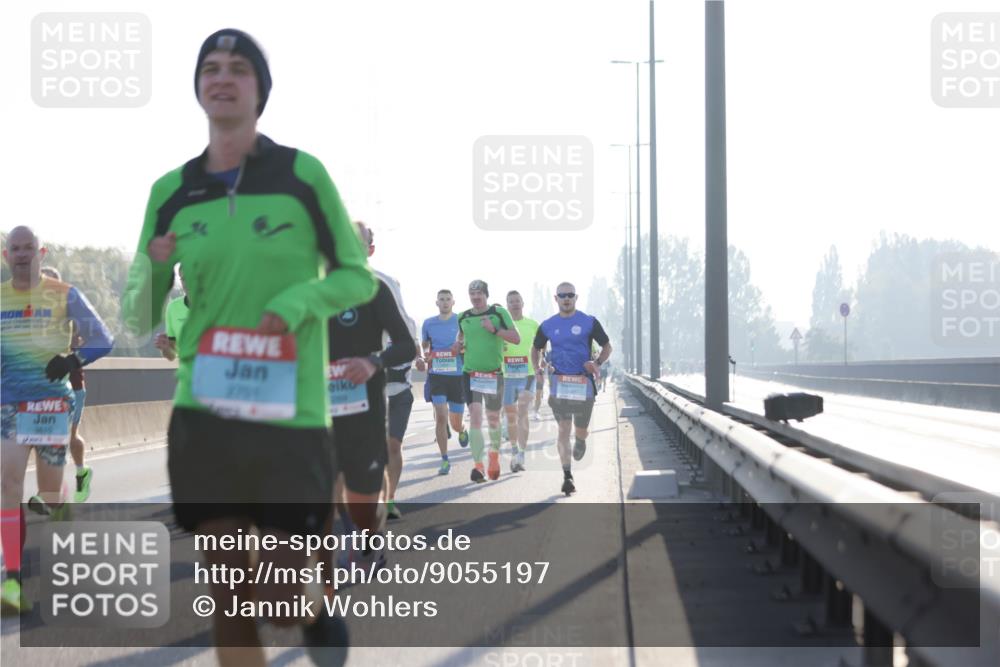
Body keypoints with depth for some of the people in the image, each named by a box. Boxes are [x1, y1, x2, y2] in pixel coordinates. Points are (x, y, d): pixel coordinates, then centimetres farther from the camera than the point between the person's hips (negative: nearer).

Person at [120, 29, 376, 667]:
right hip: (204, 416, 3)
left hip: (291, 417, -2)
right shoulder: (173, 192, 5)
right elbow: (140, 320, 9)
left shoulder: (302, 174, -3)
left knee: (282, 594, -2)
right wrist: (152, 268, -12)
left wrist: (300, 300, -15)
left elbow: (358, 276, 5)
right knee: (229, 599, 5)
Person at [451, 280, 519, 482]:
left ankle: (494, 454, 39)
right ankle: (477, 466, -14)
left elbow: (516, 338, -6)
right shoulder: (463, 317, 8)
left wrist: (494, 329, -19)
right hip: (470, 373, 1)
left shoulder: (499, 313, -2)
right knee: (475, 418, -12)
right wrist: (458, 347, 1)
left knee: (493, 419, 12)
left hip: (494, 374, -1)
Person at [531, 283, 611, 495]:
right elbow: (536, 349, 21)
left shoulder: (589, 322, 1)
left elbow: (607, 346, 8)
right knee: (563, 429, -7)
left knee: (581, 431, 8)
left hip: (583, 383, -1)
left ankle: (580, 440, 46)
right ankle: (567, 476, -5)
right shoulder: (548, 325, 7)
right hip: (558, 382, 1)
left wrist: (597, 363, -11)